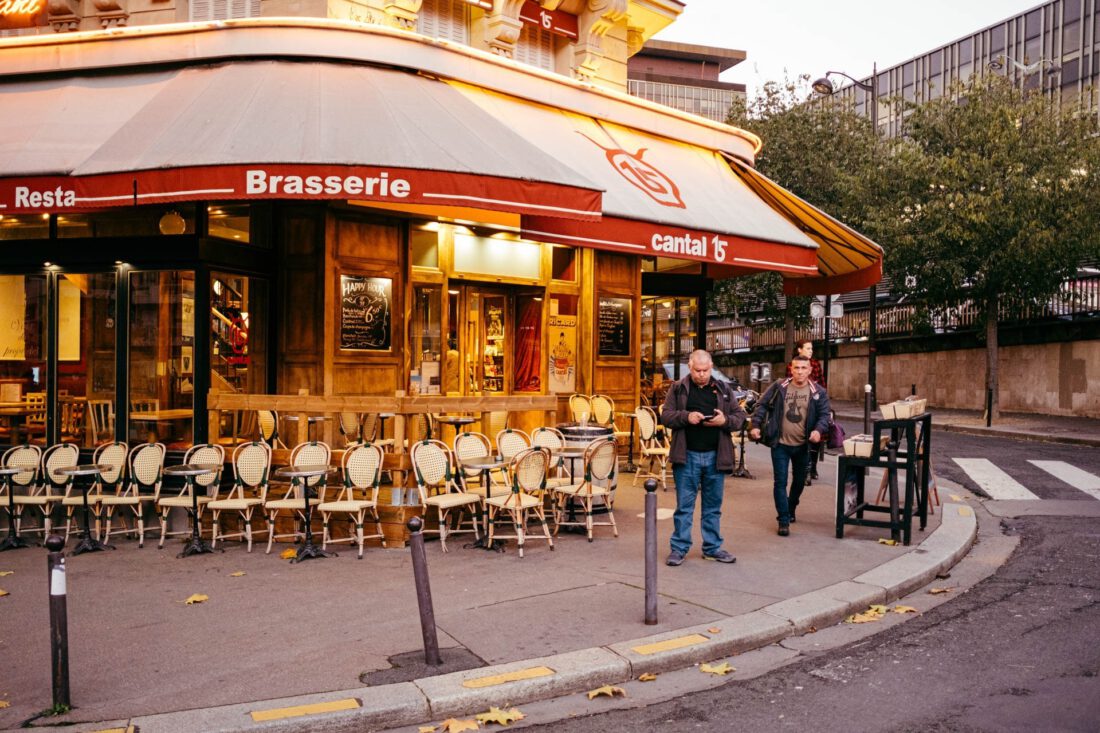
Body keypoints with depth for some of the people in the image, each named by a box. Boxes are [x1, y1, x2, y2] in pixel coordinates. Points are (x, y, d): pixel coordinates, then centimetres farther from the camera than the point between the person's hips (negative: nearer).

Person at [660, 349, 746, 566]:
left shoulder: (723, 389, 8)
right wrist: (686, 416, -18)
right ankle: (679, 548, 13)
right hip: (687, 456, -2)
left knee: (713, 505, 12)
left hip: (715, 456, 2)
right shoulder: (678, 389, 3)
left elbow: (741, 416, 8)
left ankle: (712, 547, 23)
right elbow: (665, 416, -1)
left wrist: (725, 420, -13)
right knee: (684, 505, 4)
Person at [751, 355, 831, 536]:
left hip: (803, 445, 2)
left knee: (799, 480, 19)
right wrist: (756, 425, -9)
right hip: (780, 444, -2)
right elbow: (761, 404, 1)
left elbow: (825, 414, -3)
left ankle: (790, 510, 43)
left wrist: (819, 430, -23)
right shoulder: (779, 387, -4)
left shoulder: (818, 392, -3)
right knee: (780, 481, -5)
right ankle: (784, 519, 2)